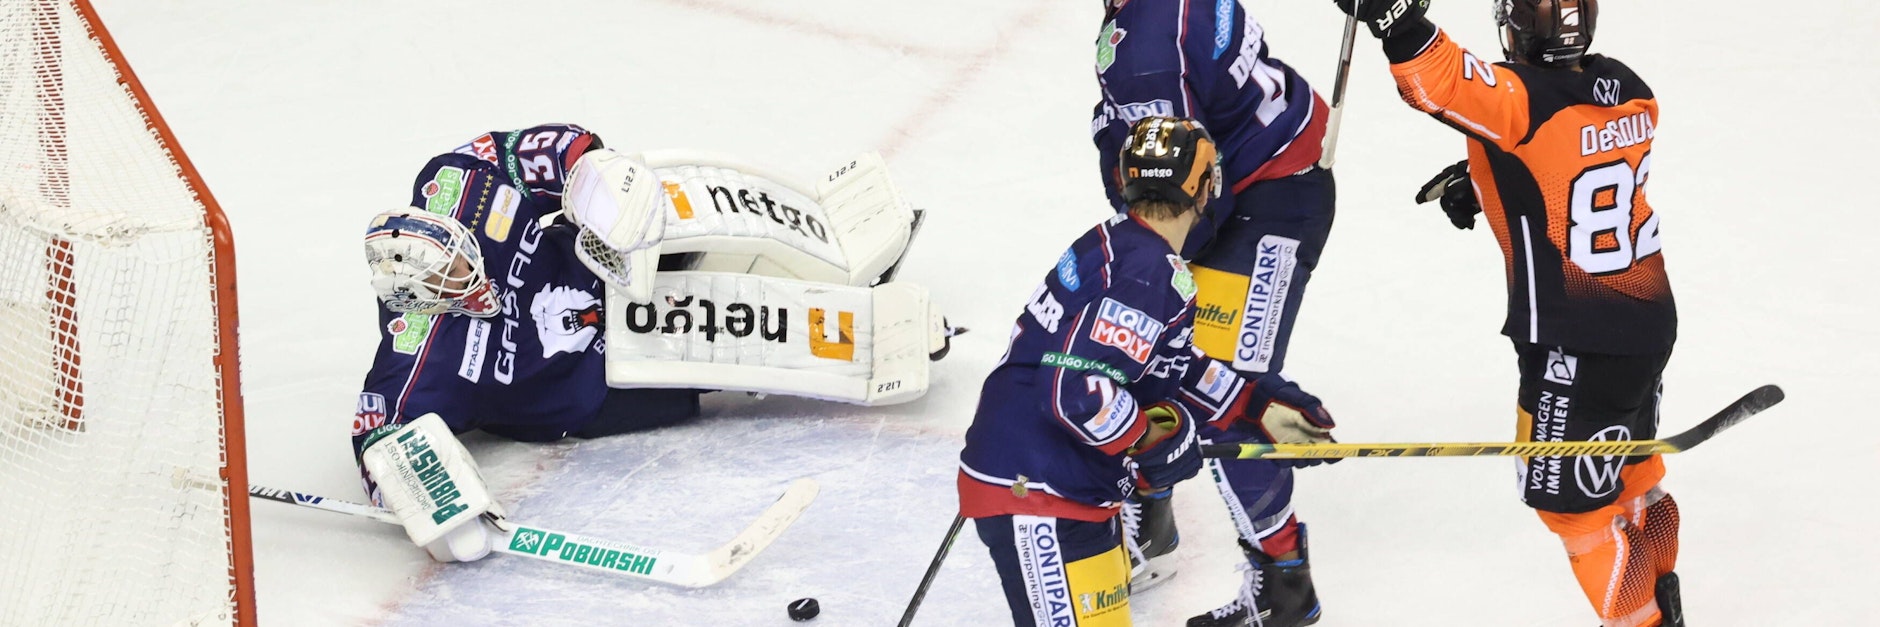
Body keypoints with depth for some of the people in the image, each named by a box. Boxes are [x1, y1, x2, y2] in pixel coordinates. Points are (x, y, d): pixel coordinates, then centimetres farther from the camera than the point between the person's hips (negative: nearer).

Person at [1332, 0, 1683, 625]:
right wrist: (1483, 178, 10)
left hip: (1575, 347, -9)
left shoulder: (1524, 99, -24)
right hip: (1649, 320, 9)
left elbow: (1445, 82, -40)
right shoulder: (1628, 91, 0)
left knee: (1571, 498, 7)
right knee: (1631, 477, 28)